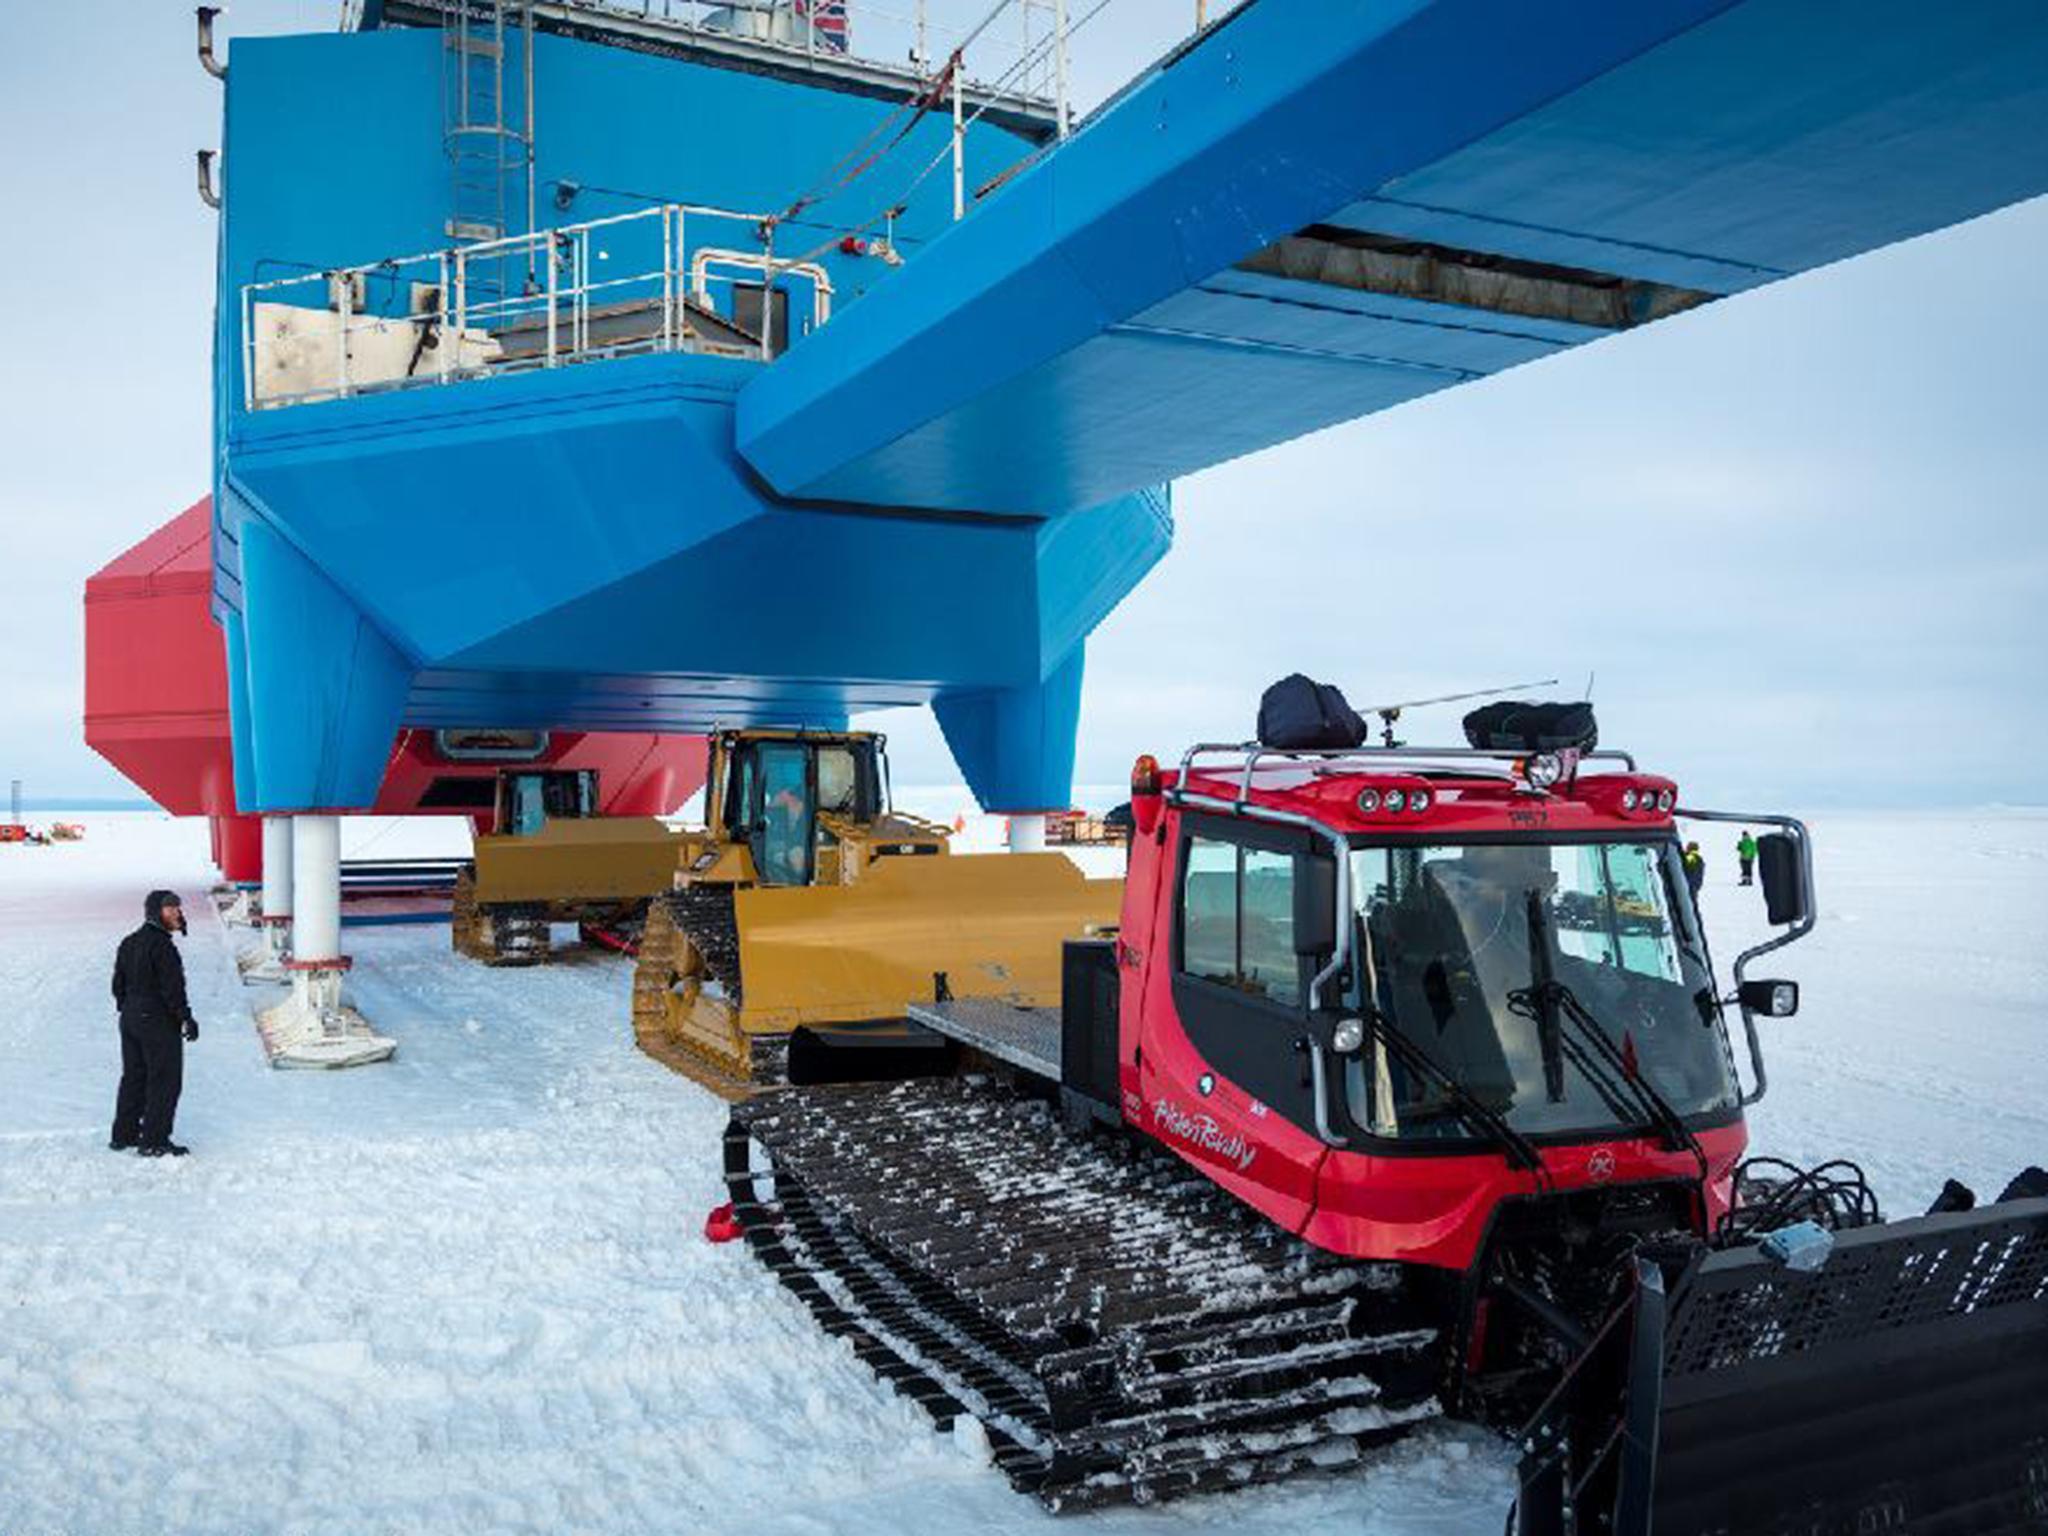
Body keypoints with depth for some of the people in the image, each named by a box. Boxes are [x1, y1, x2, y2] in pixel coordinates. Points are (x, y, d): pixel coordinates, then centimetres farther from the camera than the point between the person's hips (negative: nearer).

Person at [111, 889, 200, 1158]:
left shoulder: (129, 943, 12)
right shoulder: (161, 946, -18)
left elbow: (119, 984, 17)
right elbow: (171, 988, -21)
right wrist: (186, 1018, -15)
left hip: (131, 1019, 9)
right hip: (159, 1022, -9)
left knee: (133, 1076, 18)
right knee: (164, 1080, -3)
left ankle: (123, 1134, 26)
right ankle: (154, 1141, -2)